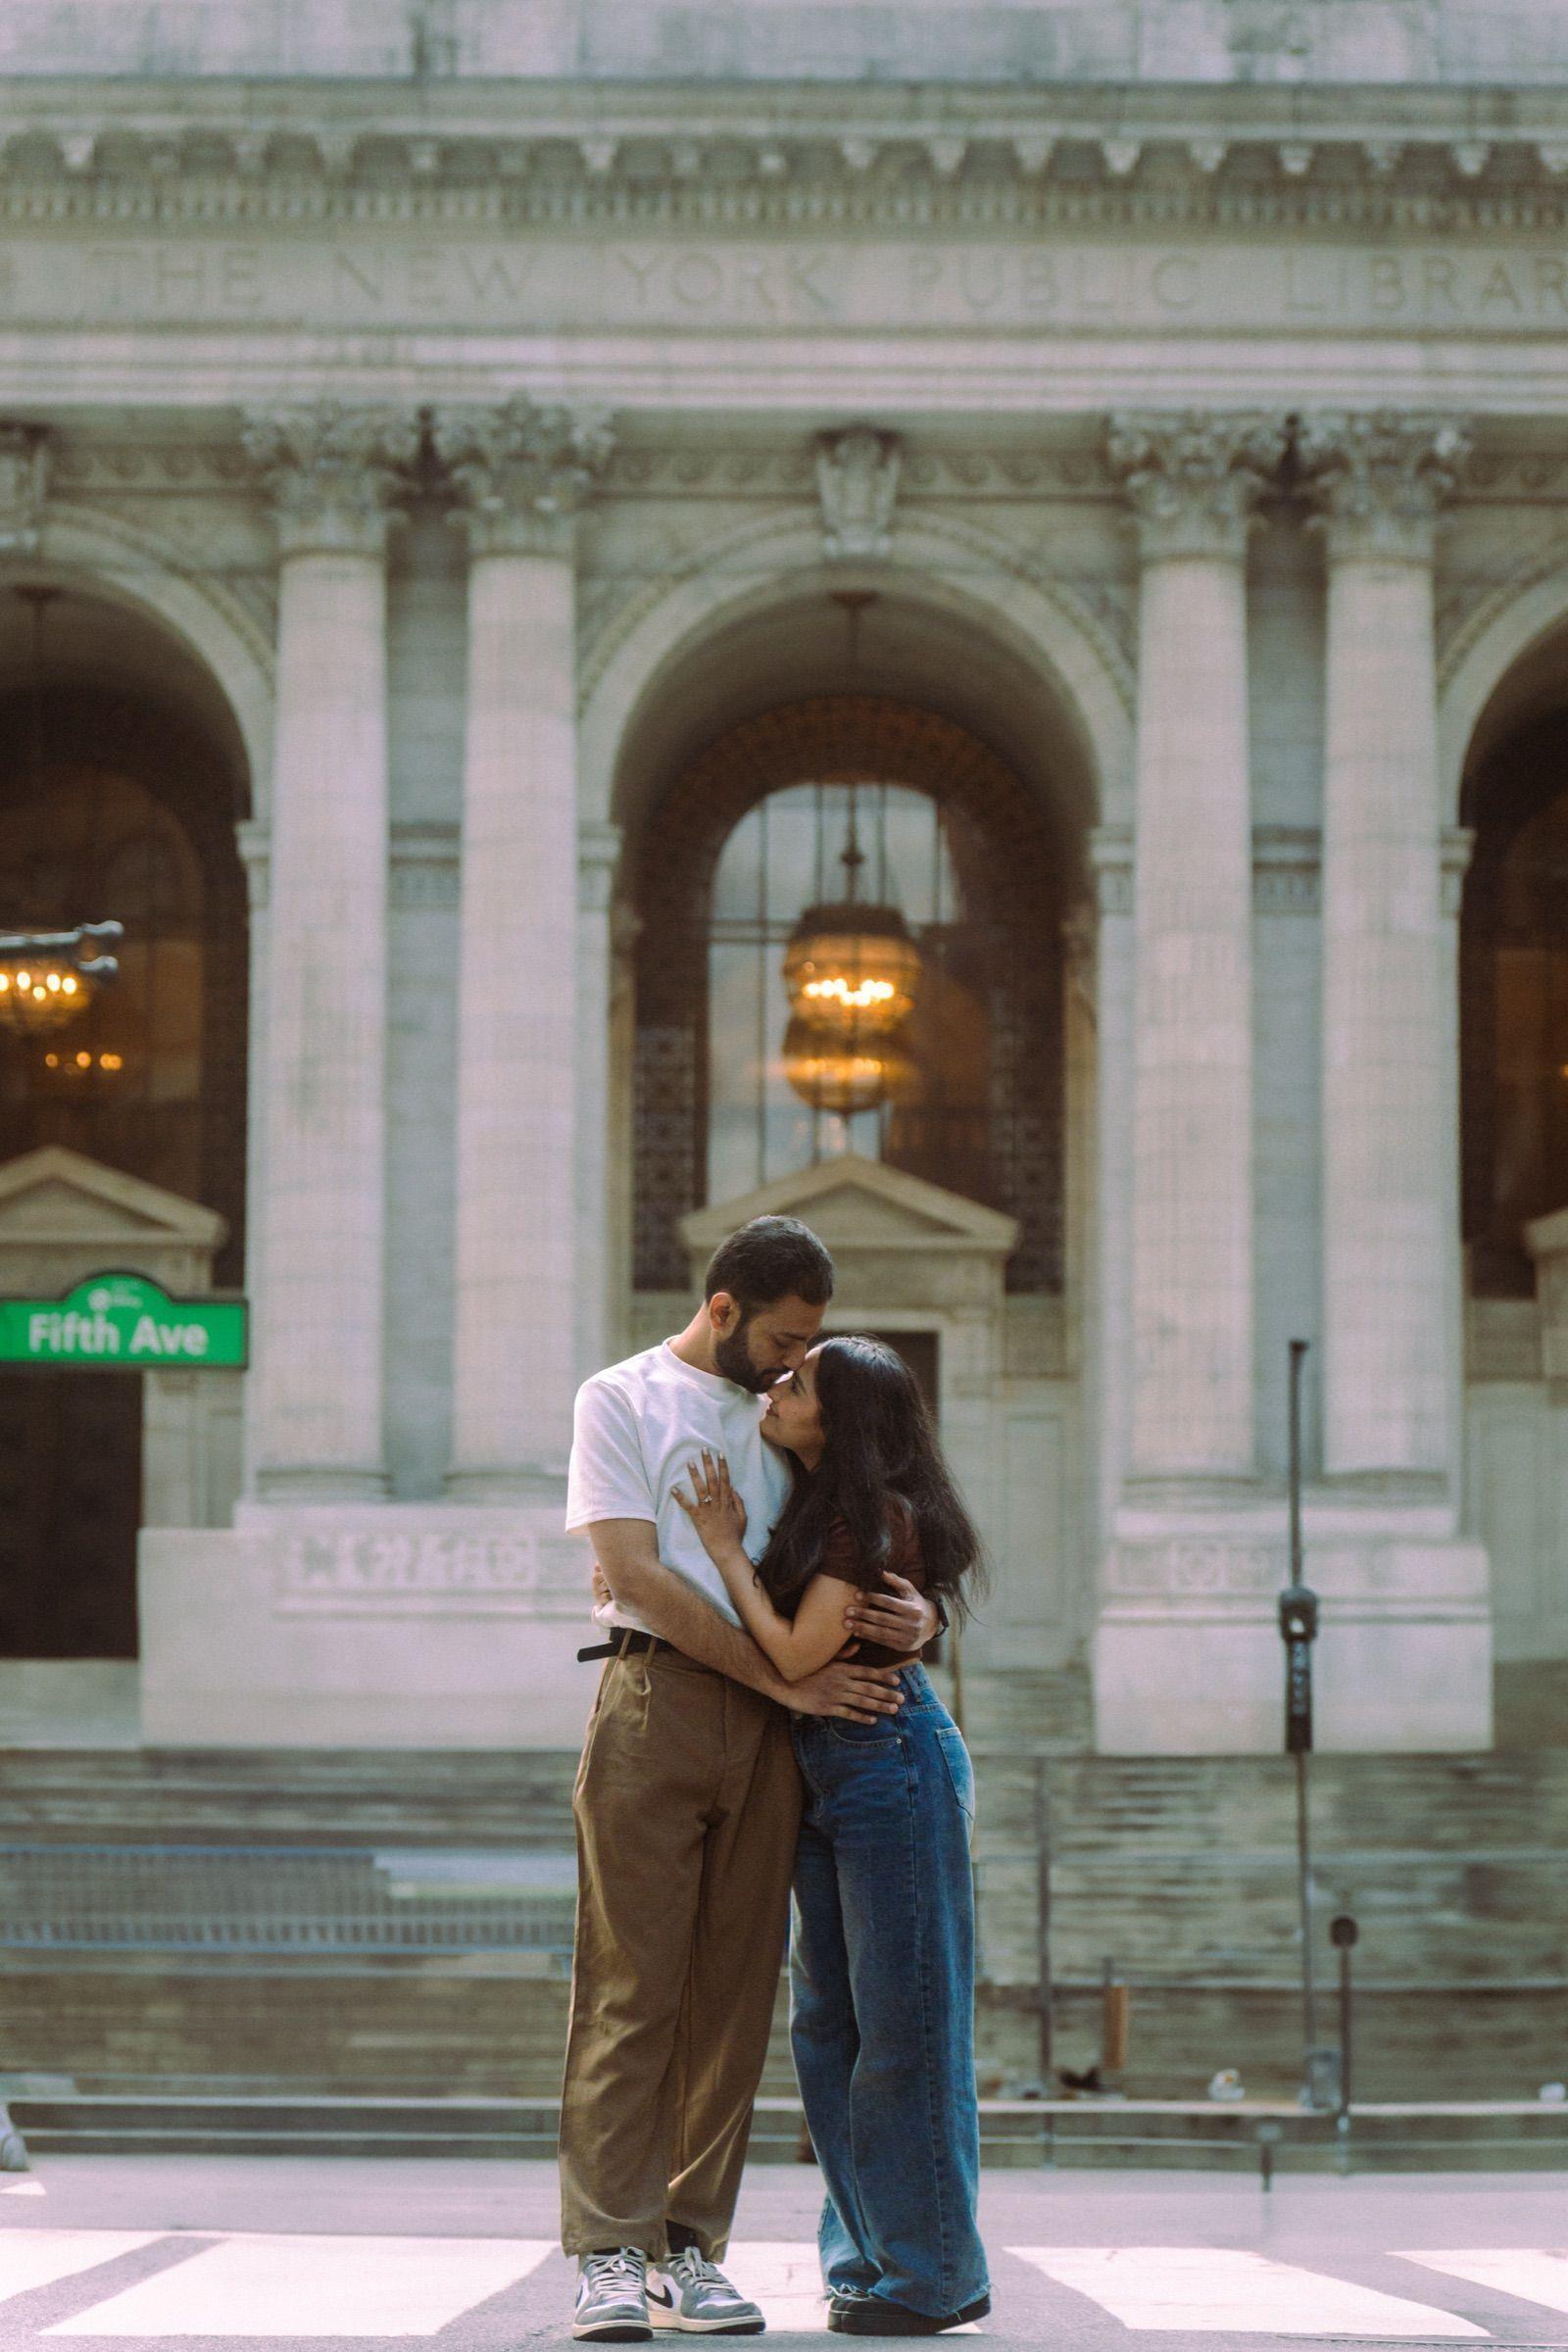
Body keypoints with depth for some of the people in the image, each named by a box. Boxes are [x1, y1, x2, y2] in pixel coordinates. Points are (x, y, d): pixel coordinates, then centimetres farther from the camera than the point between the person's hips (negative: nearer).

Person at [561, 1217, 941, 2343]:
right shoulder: (621, 1398, 4)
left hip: (769, 1732, 5)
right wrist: (788, 1680, -12)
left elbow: (871, 1561, 22)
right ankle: (611, 2252, -7)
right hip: (658, 1695, -5)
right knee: (631, 1985, -7)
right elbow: (637, 1574, -7)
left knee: (733, 1992, 3)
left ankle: (692, 2249, 7)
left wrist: (916, 1615, -4)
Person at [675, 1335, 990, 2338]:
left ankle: (932, 2272, 3)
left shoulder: (874, 1515, -15)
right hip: (828, 1774, 10)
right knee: (828, 2022, 11)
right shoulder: (817, 1506, 13)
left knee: (900, 2018, -5)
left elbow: (795, 1652, -18)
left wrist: (725, 1546, -9)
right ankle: (872, 2254, 18)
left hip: (891, 1764, -10)